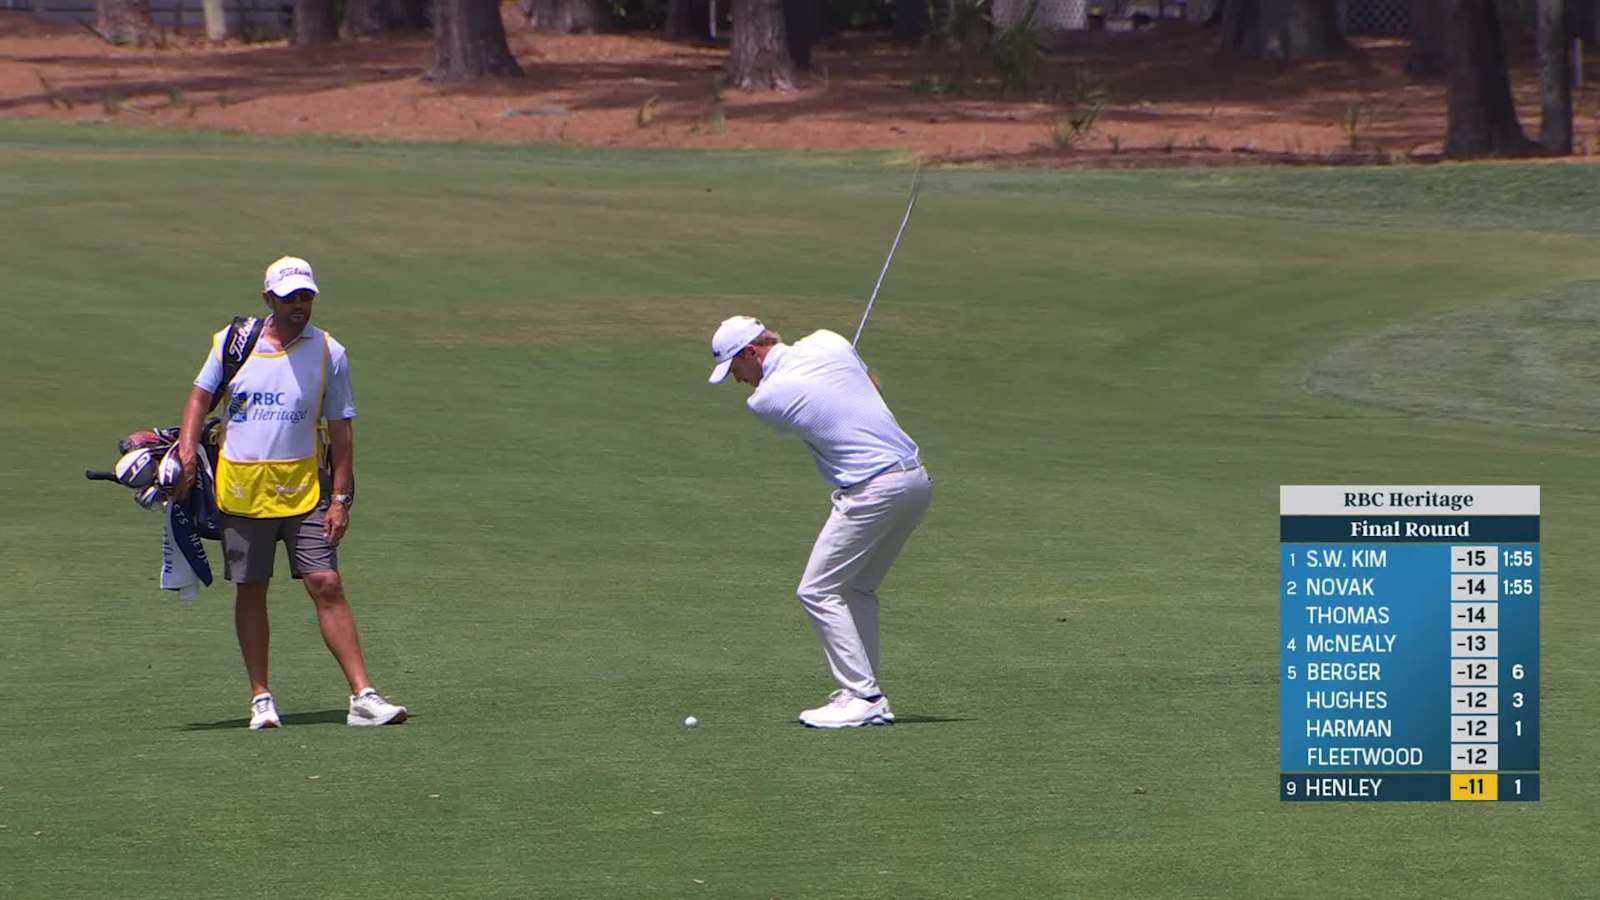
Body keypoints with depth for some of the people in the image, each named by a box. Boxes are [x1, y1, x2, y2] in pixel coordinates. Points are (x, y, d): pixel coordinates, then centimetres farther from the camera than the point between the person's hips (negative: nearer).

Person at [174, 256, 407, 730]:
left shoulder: (329, 352, -1)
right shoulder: (231, 343, 2)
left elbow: (341, 429, 2)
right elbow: (201, 397, 15)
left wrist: (340, 498, -3)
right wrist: (187, 451, 0)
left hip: (304, 490, -1)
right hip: (241, 489, 2)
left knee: (327, 585, -9)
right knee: (250, 592, 6)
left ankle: (363, 697, -11)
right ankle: (261, 698, 15)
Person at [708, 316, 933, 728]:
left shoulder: (765, 398, -9)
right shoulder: (827, 342, 7)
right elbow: (872, 388, 22)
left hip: (873, 489, -8)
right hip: (917, 477, 8)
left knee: (818, 591, 0)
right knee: (856, 589, 17)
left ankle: (862, 698, -4)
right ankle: (867, 695, 14)